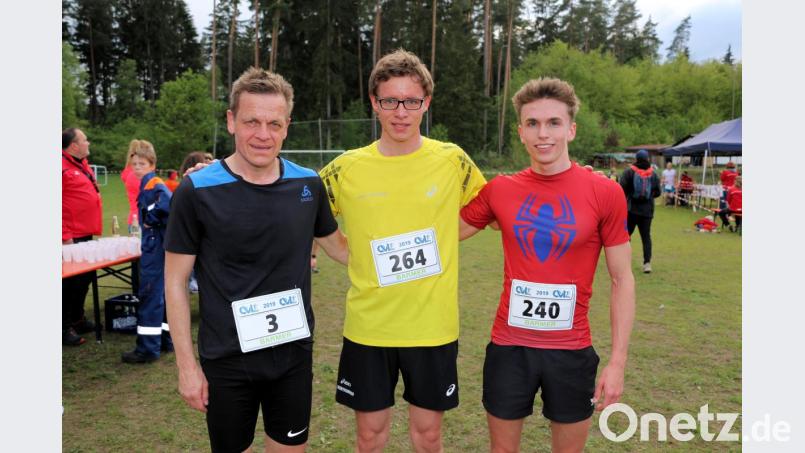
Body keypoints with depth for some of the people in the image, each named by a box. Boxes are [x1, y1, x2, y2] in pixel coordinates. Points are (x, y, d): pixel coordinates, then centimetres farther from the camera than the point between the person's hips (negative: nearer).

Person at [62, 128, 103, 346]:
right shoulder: (64, 167, -14)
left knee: (84, 279, 17)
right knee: (71, 281, -1)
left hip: (85, 234, 9)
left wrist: (93, 228, 19)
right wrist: (65, 236, -21)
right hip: (71, 237, -9)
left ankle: (77, 318, 32)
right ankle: (65, 327, 11)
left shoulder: (82, 164, 16)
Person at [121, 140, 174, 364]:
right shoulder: (147, 186, 13)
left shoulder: (155, 186, -16)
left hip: (156, 249, -10)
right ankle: (165, 340, 24)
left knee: (149, 295, -5)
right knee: (161, 294, 14)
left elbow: (173, 209, -28)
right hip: (154, 247, 10)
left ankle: (147, 348, 1)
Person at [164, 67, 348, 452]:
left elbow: (336, 246, 13)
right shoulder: (197, 191, -13)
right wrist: (187, 364, -7)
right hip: (226, 361, -2)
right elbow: (176, 282, -7)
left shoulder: (308, 184, -4)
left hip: (294, 353, 3)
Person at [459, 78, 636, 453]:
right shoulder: (499, 190, -3)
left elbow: (622, 281, -4)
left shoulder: (605, 193, -8)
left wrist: (617, 361, -8)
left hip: (572, 350, -1)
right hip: (508, 346, 2)